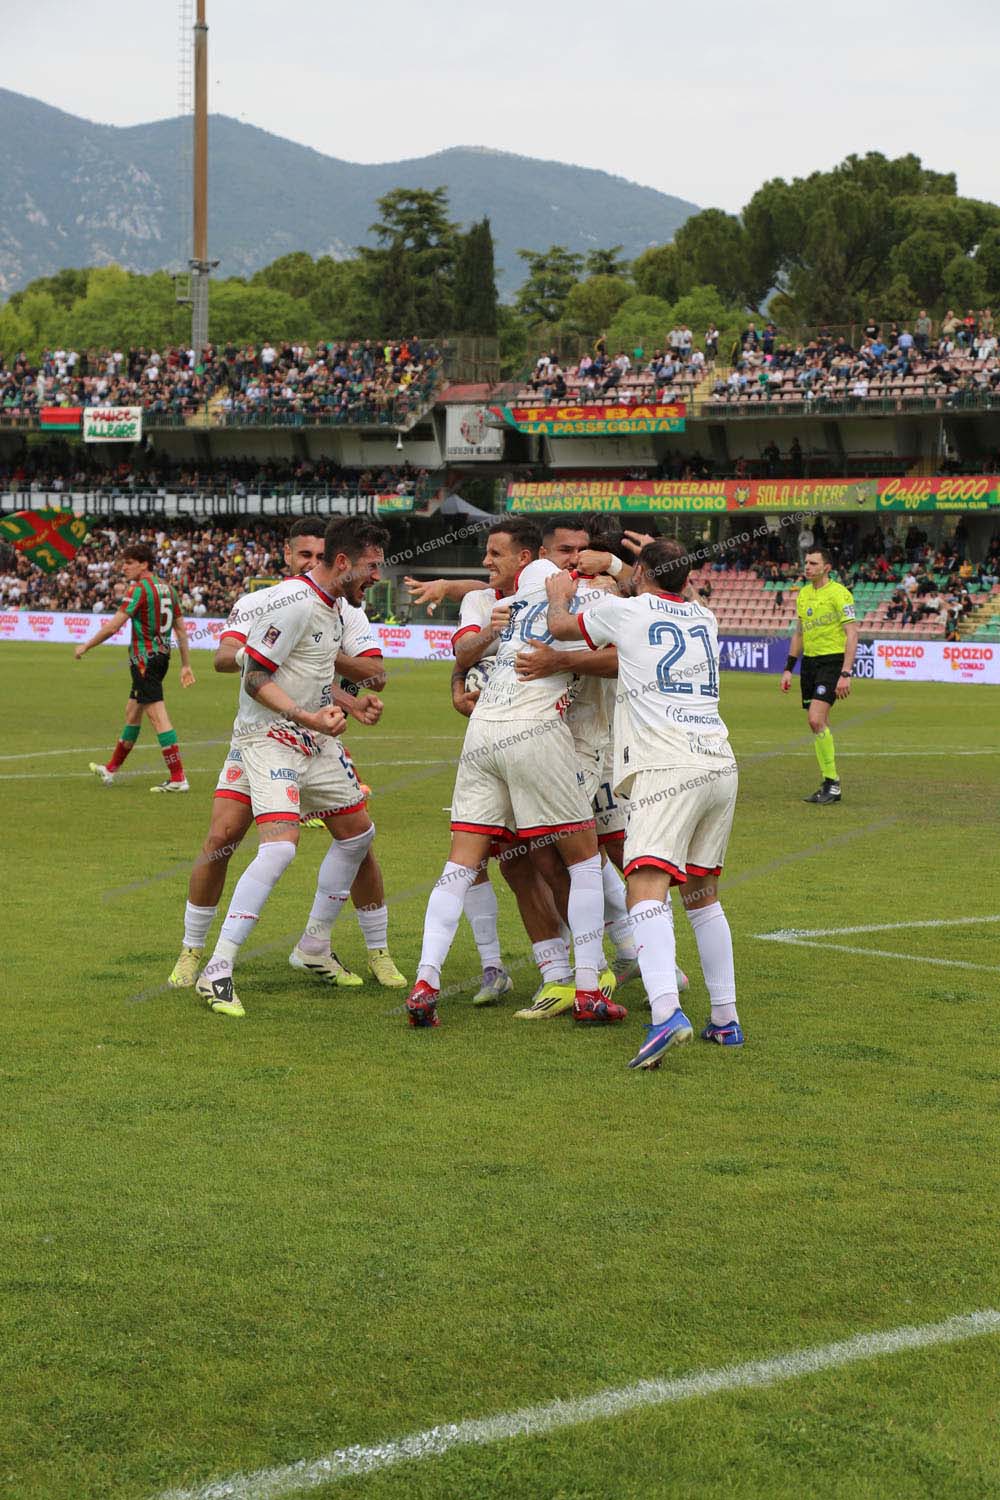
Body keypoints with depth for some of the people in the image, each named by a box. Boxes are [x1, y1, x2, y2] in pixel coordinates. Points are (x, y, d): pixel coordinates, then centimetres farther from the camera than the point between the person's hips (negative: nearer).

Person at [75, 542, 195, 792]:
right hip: (161, 656, 9)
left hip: (145, 658, -9)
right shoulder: (167, 588, 12)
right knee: (132, 711, 21)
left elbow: (113, 626, -16)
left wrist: (85, 646, -4)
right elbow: (181, 629, 13)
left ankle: (178, 778, -15)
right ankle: (112, 769, 34)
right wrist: (186, 665, 17)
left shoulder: (139, 588, -14)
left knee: (158, 717, -10)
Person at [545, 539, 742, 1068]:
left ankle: (666, 1011, -38)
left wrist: (560, 596, 43)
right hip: (721, 764, 7)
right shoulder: (704, 618, 22)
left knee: (647, 885, -18)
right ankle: (726, 1019, 19)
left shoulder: (625, 610, 6)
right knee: (701, 892, 19)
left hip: (667, 765, -7)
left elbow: (561, 627, 24)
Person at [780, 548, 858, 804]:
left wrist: (845, 674, -20)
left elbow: (852, 634, -13)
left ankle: (832, 783, -11)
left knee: (817, 719, -19)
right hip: (809, 661, 8)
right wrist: (788, 669, 16)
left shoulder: (839, 594, -11)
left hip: (832, 661, -7)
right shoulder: (802, 595, 12)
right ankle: (830, 786, 13)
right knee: (819, 725, 7)